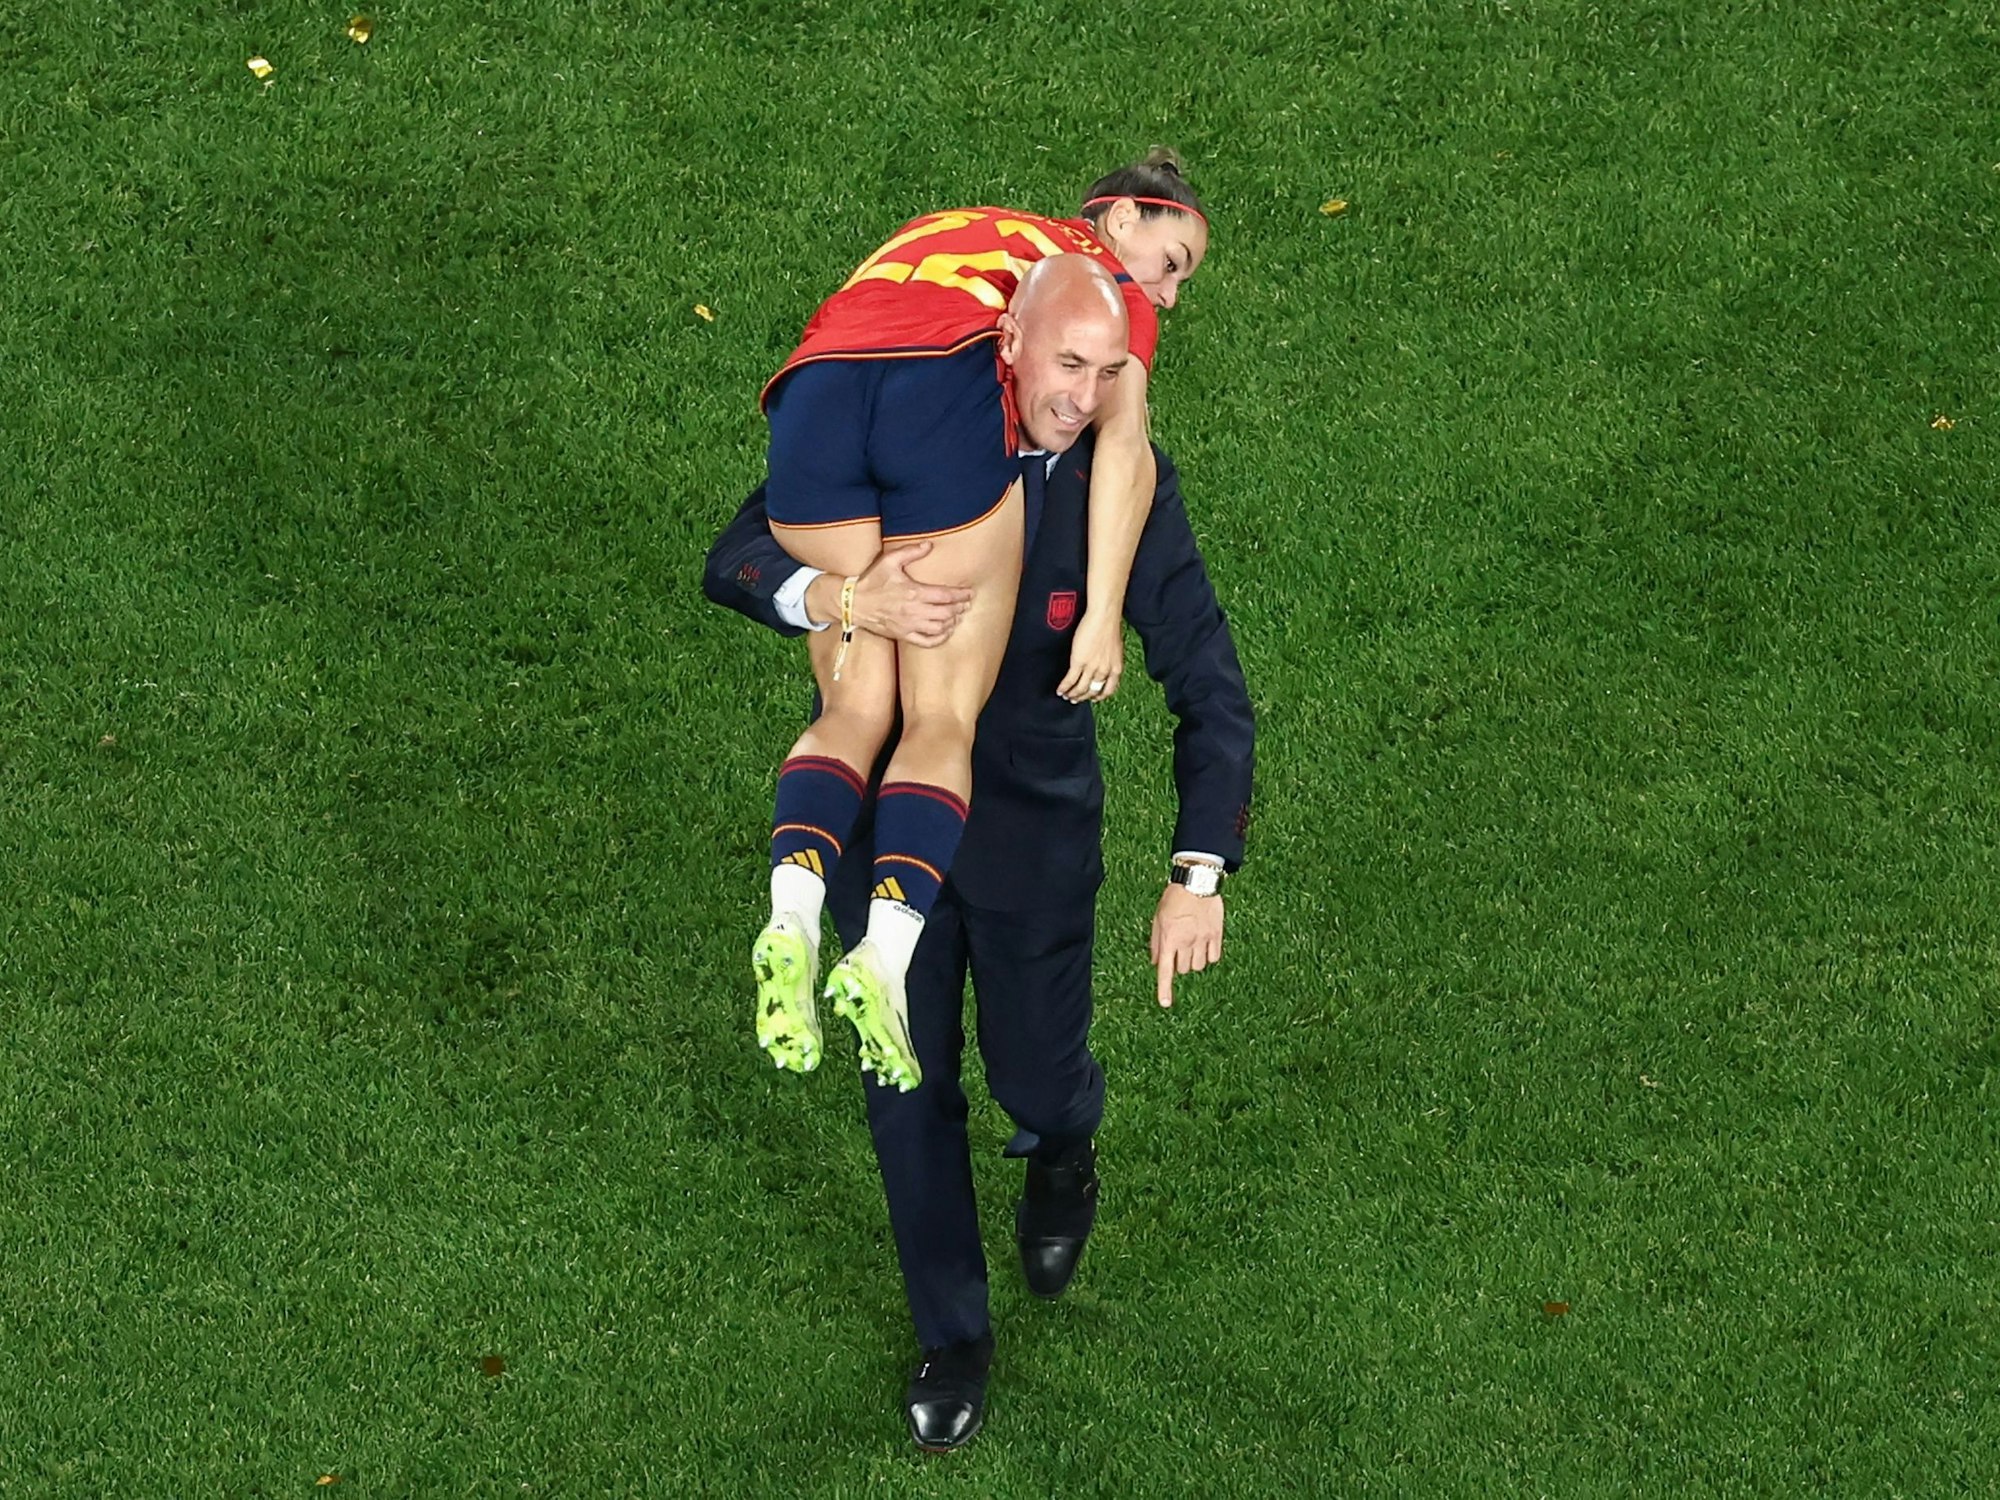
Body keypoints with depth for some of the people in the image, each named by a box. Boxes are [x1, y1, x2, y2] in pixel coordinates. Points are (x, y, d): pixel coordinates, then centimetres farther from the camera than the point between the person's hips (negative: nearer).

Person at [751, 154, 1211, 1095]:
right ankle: (887, 949, -18)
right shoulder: (1110, 286, 23)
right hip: (943, 391, -4)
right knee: (943, 717, 2)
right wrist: (1102, 617, -1)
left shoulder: (950, 232, 39)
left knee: (854, 706, 8)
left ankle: (792, 917, -16)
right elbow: (1124, 443, 6)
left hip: (809, 391, 4)